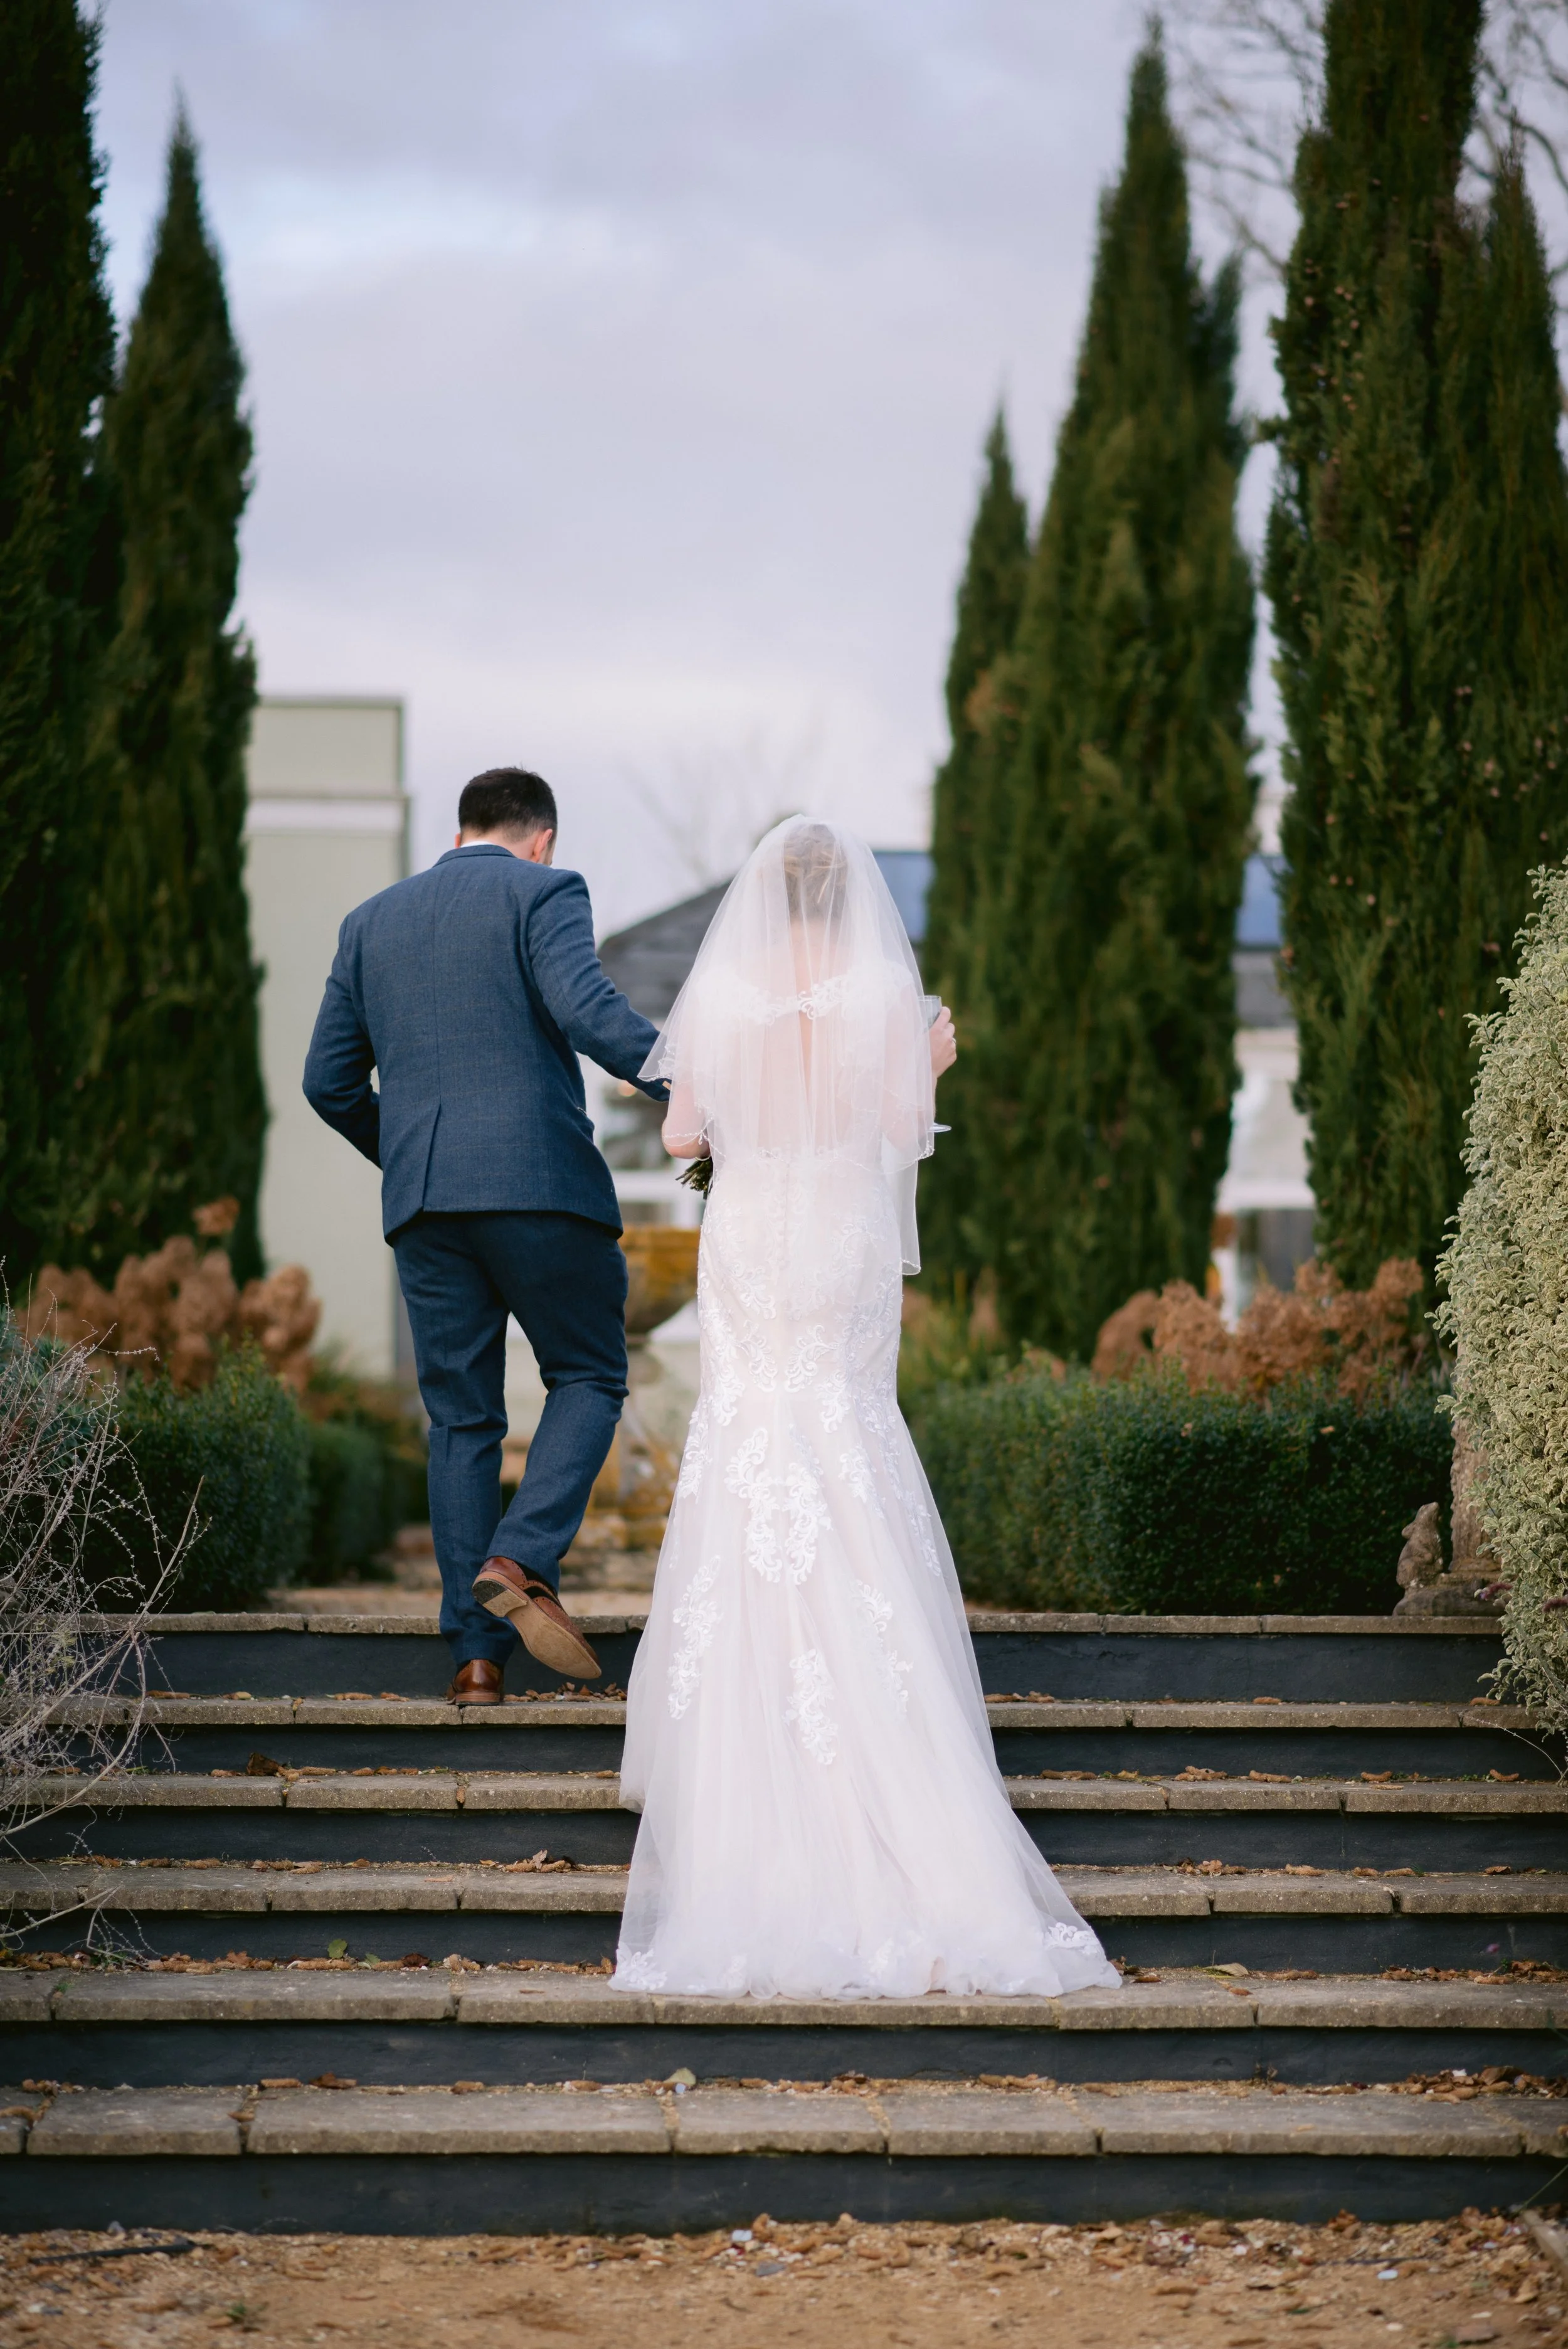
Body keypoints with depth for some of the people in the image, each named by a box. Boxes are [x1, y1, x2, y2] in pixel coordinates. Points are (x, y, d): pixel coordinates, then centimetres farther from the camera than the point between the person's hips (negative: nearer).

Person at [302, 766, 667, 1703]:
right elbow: (591, 1012, -16)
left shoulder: (372, 922, 18)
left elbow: (330, 1081, 18)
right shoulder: (544, 893, 2)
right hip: (540, 1184, -4)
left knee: (463, 1420, 10)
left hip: (423, 1203, 5)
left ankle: (477, 1652, 6)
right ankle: (522, 1560, -11)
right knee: (589, 1379, 11)